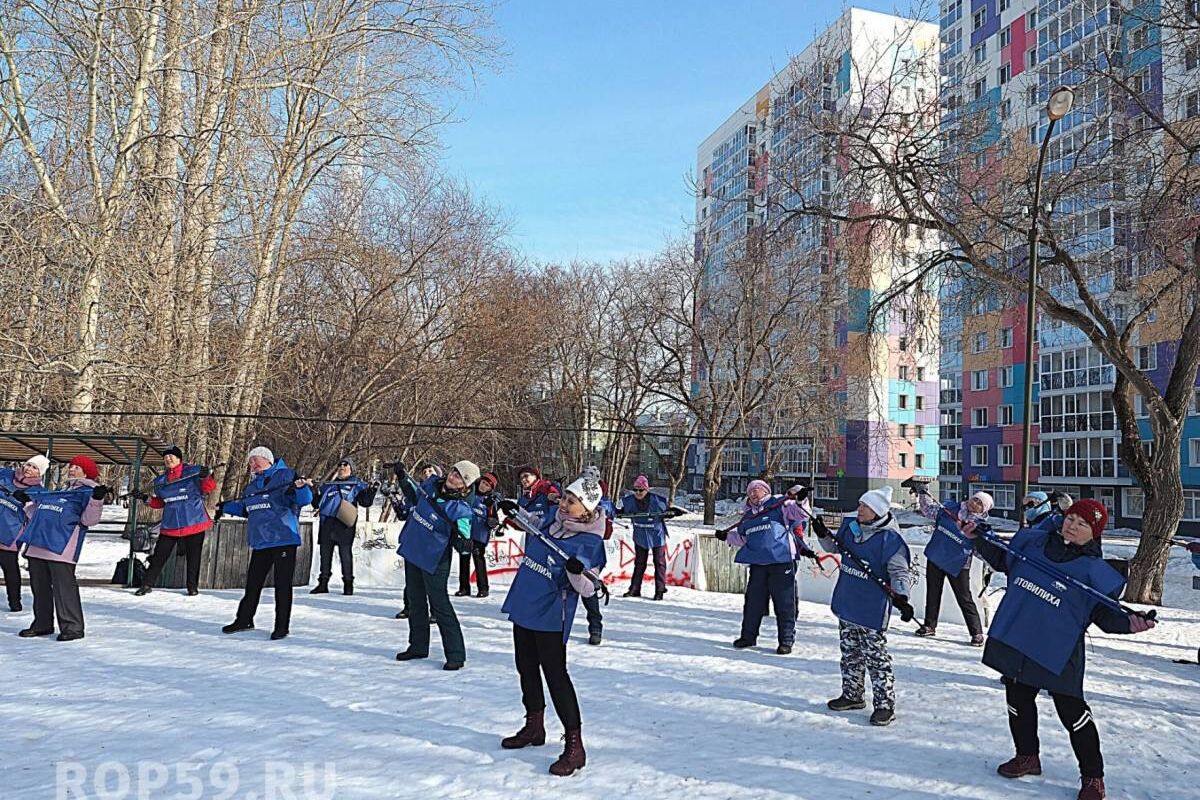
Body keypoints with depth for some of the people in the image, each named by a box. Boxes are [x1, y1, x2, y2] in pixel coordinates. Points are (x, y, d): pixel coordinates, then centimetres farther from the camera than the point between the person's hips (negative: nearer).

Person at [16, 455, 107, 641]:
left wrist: (97, 499, -27)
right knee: (39, 585, 13)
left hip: (60, 547, -8)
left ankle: (72, 626, -10)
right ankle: (42, 624, 23)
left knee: (64, 586, -12)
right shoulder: (59, 491, 26)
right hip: (37, 543, 8)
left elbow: (88, 519, -12)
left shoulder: (87, 492, 2)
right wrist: (27, 501, 35)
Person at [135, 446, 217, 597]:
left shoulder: (193, 472, -5)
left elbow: (209, 488, -7)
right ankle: (147, 584, 16)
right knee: (159, 555, 4)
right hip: (170, 525, 4)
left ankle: (193, 586, 18)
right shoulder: (160, 481, 11)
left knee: (193, 556, 5)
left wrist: (205, 477, -25)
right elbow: (160, 502, 20)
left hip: (194, 522, -4)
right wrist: (147, 499, 4)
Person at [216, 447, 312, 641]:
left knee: (282, 585, -2)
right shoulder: (252, 487, 18)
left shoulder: (286, 476, -5)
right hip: (260, 542, 7)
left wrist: (301, 487, -32)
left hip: (284, 539, -7)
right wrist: (225, 507, 33)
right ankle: (244, 620, 30)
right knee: (253, 583, 14)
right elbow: (244, 508, 35)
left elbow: (304, 500, -13)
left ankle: (282, 626, 7)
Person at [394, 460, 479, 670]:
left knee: (439, 605, -5)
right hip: (412, 550, 8)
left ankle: (456, 655, 5)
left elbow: (464, 544, -24)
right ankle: (418, 646, 35)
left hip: (433, 560, -7)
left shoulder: (461, 509, -23)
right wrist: (404, 480, 13)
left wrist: (462, 540, -40)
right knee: (415, 601, 19)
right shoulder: (432, 484, -5)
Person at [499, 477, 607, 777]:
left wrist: (577, 572, -35)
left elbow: (588, 589, -16)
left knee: (555, 674, -9)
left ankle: (575, 746, -1)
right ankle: (534, 727, 37)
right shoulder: (552, 518, 1)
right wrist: (515, 515, 15)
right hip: (523, 605, 8)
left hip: (550, 615, -8)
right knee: (526, 667, 18)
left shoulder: (590, 541, -18)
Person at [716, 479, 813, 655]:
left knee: (784, 602, -1)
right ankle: (748, 636, 24)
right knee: (753, 601, 10)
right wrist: (727, 536, 15)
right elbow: (741, 538, 27)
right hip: (757, 563, 5)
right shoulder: (748, 516, 20)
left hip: (781, 561, -5)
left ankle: (787, 640, 9)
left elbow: (799, 514, -5)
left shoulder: (779, 504, 3)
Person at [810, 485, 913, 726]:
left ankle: (885, 704, 12)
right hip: (847, 603, 8)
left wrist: (900, 597, -32)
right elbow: (835, 546, 18)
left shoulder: (890, 538, -19)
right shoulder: (850, 525, 1)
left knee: (875, 656, -1)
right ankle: (853, 695, 34)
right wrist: (824, 534, -1)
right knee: (850, 651, 19)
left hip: (872, 610, -7)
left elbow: (900, 572, -18)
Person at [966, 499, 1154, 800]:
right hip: (1014, 639, 5)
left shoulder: (1095, 570, -7)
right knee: (1018, 702, 18)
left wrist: (1129, 623, -23)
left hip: (1058, 652, -5)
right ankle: (1027, 756, 38)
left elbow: (1105, 614, -4)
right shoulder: (1032, 542, 4)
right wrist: (979, 539, 7)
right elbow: (1002, 561, 18)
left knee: (1072, 713, 2)